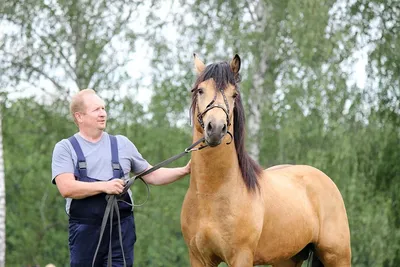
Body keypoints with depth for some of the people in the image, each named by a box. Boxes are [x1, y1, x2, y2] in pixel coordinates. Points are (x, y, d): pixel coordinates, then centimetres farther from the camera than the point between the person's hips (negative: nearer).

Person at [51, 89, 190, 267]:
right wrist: (104, 186, -19)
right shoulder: (65, 148, 2)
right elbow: (66, 188, -12)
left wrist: (184, 171, 4)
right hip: (85, 230, -2)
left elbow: (152, 176, 17)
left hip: (121, 228, 2)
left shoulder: (122, 144, 12)